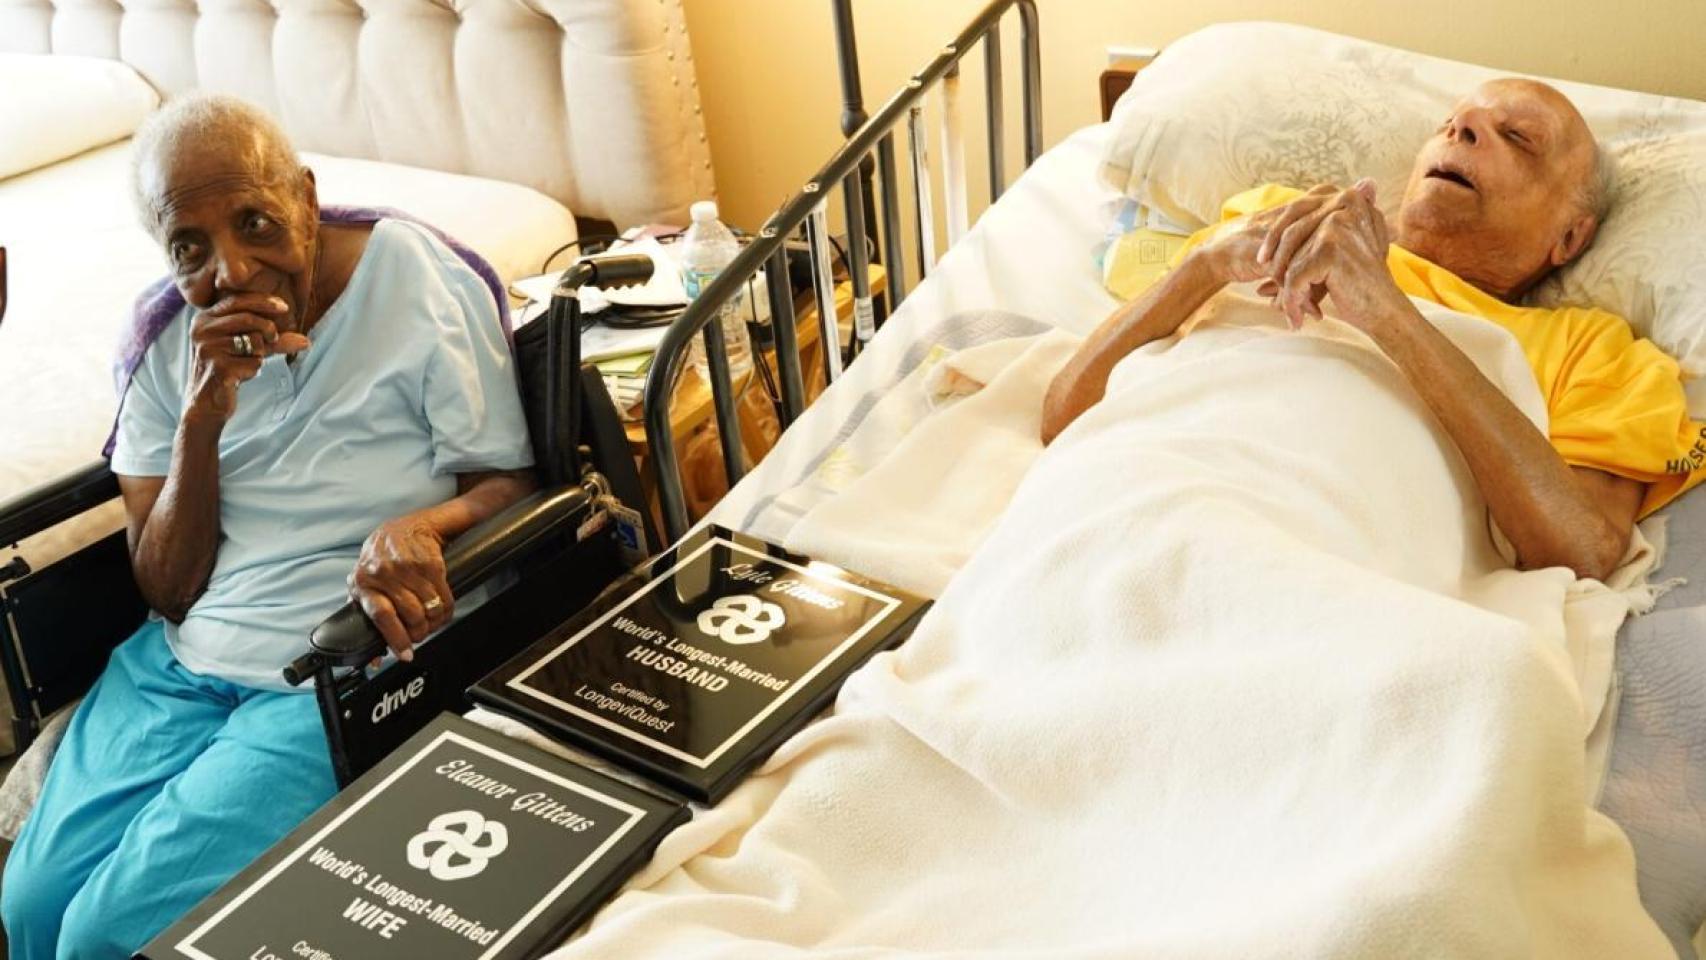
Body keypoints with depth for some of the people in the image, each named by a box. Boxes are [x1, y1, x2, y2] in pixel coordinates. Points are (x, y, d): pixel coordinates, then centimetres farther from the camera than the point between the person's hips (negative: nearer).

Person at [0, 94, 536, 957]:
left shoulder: (422, 283, -10)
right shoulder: (167, 336, 2)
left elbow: (511, 487, -7)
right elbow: (167, 589, 0)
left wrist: (419, 526, -30)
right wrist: (202, 414, -16)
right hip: (182, 657, 5)